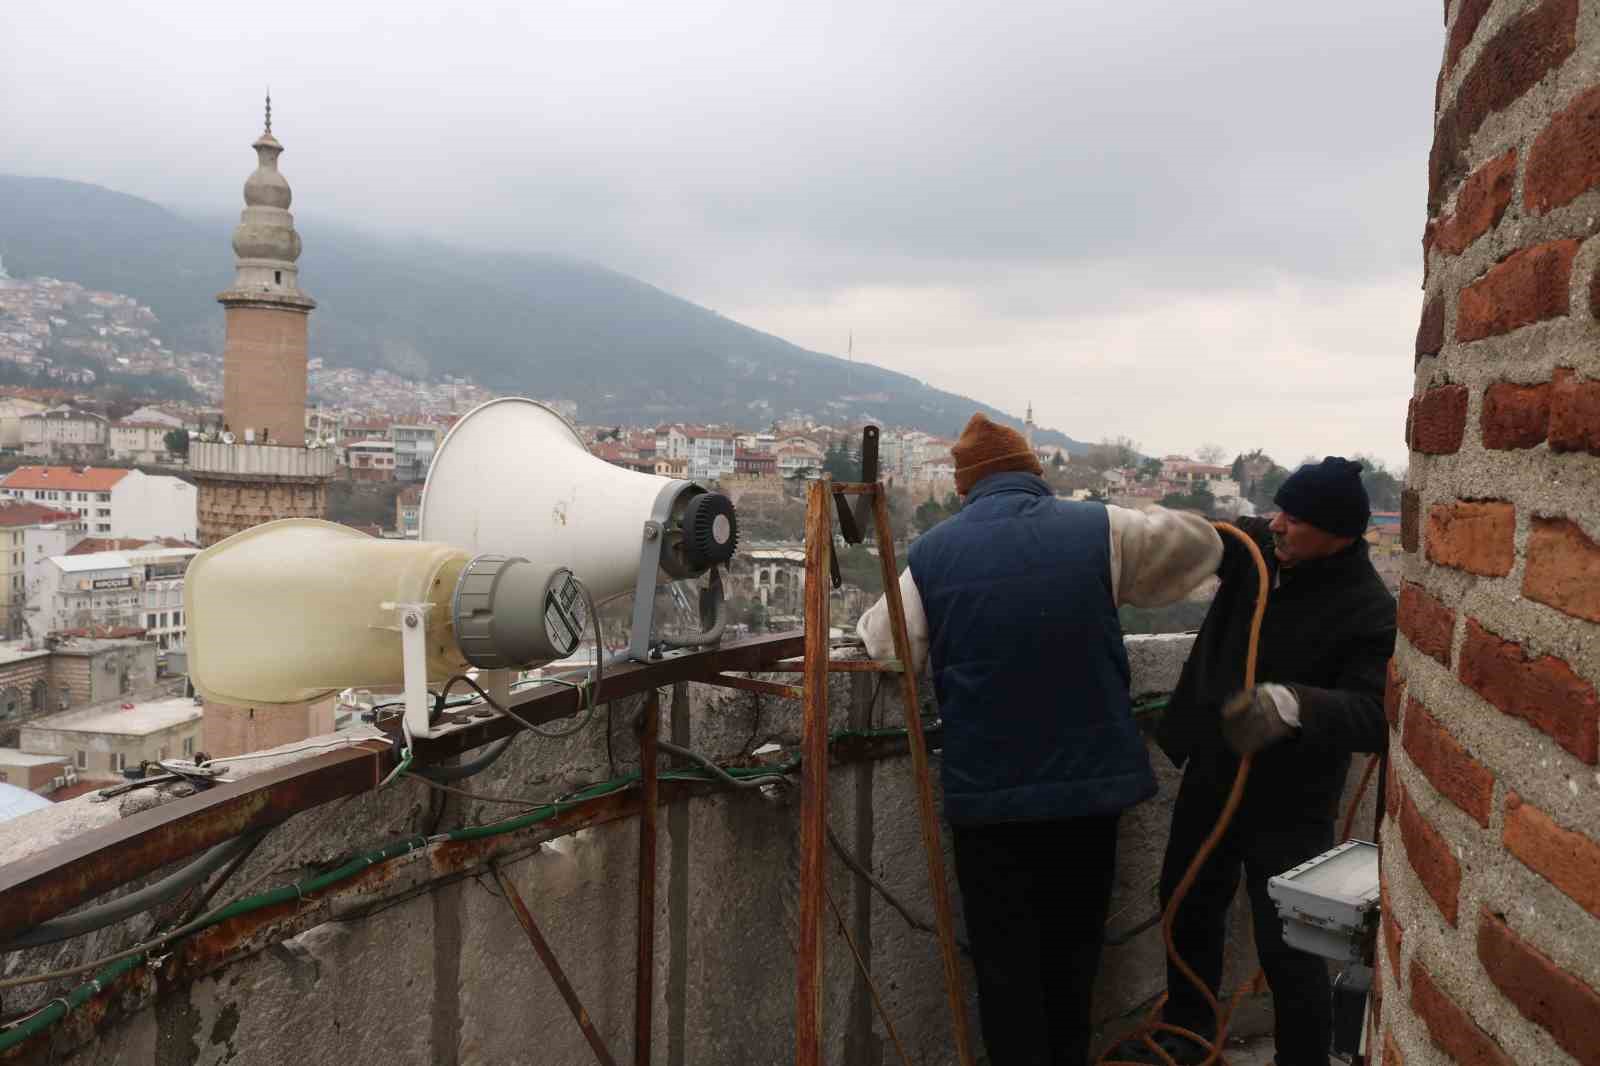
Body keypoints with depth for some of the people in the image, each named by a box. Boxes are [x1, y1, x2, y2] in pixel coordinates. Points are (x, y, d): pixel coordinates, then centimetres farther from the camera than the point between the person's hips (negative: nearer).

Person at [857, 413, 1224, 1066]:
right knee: (1073, 952, 20)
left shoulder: (932, 553, -6)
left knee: (1005, 965, 10)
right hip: (1092, 782, 2)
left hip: (986, 794, -1)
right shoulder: (1100, 530, -4)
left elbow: (881, 649, 4)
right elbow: (1197, 543, 12)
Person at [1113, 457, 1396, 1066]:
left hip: (1288, 806, -7)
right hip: (1211, 777, 7)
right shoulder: (1255, 548, -5)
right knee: (1188, 907, 23)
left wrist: (1295, 704, -49)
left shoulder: (1371, 612, -22)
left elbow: (1377, 718, -32)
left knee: (1288, 950, -2)